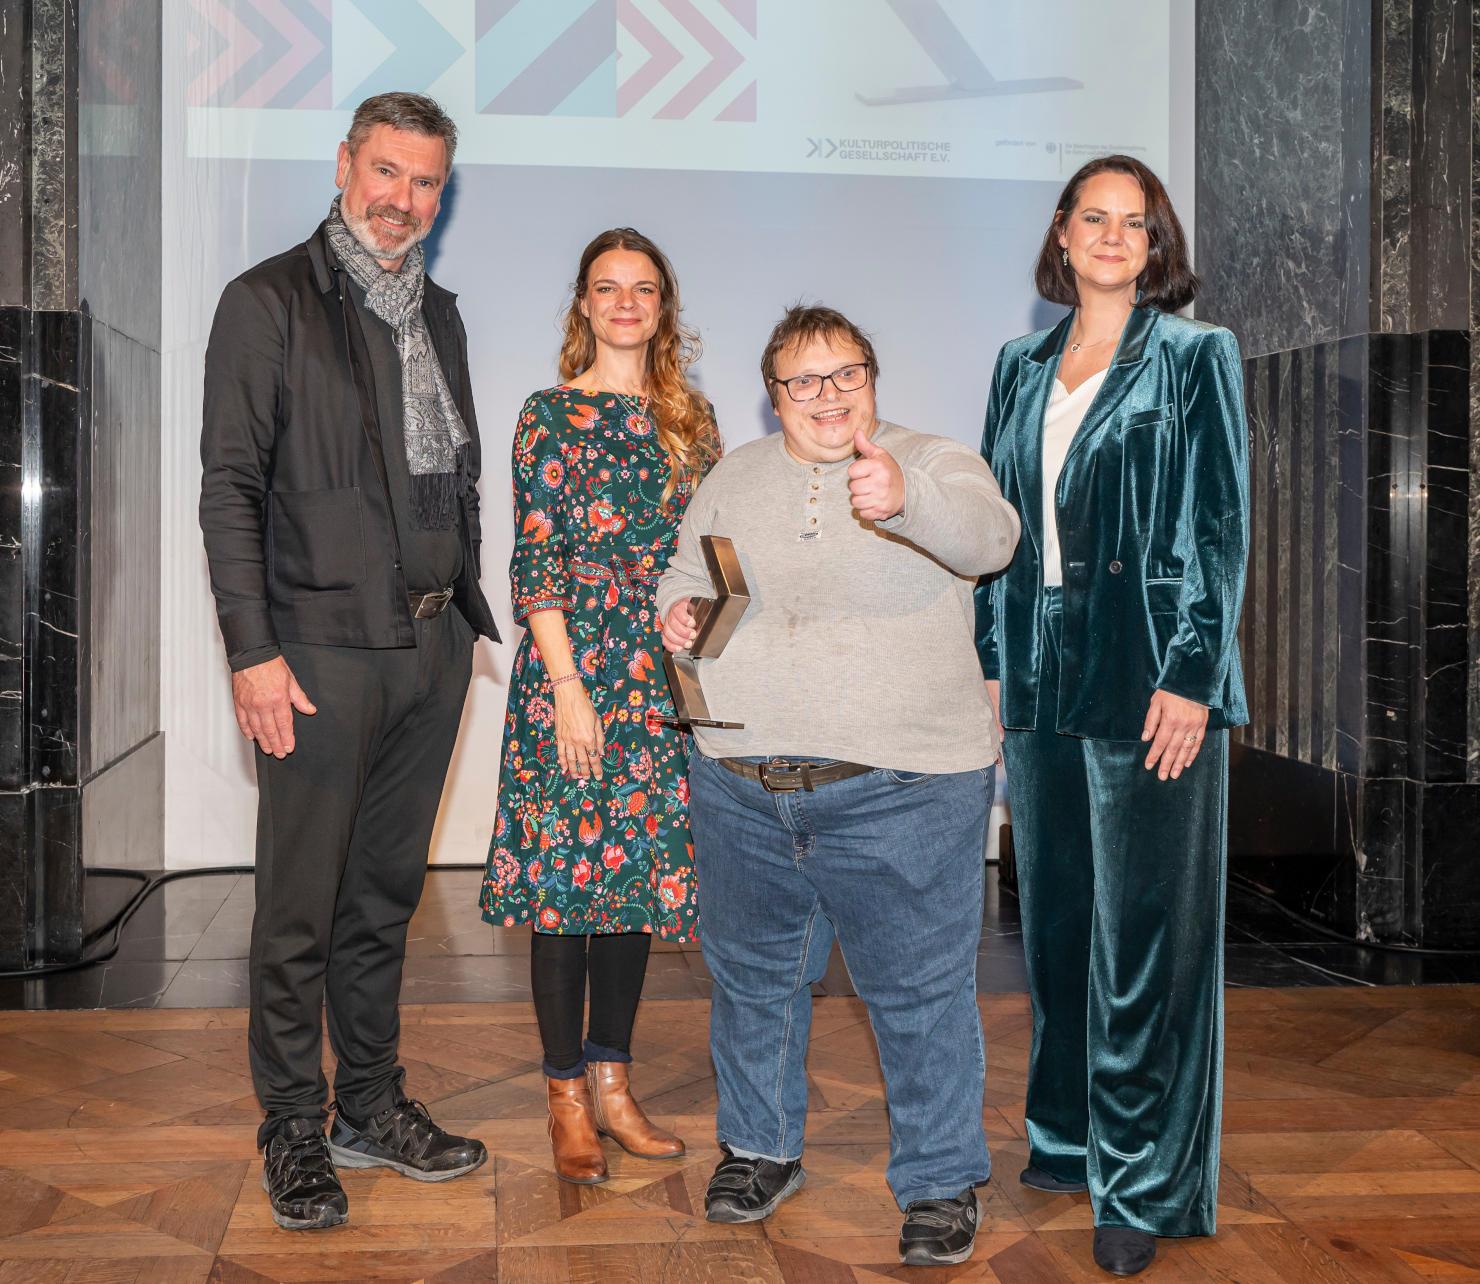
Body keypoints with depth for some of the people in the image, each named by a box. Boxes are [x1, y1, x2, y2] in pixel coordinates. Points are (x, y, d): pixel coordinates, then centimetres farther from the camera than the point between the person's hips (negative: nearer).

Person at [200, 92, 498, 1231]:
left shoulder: (439, 316, 16)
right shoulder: (269, 303, -3)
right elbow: (230, 487, -8)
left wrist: (468, 613, 14)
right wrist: (253, 648, -15)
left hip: (431, 647, 6)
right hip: (323, 648, -6)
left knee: (387, 893, 14)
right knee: (302, 907, 1)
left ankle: (373, 1107, 26)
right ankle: (295, 1129, 15)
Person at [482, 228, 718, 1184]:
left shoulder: (692, 418, 12)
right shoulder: (552, 415, -1)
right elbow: (535, 560, -7)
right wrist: (568, 689, -13)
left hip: (663, 674, 5)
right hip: (573, 664, -4)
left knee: (639, 867, 8)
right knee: (567, 868, -1)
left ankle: (613, 1079, 20)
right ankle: (568, 1098, 9)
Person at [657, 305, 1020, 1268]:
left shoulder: (936, 464, -1)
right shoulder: (734, 478, 13)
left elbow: (987, 537, -21)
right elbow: (687, 574, 25)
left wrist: (904, 497, -41)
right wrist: (678, 610, 1)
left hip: (903, 788, -4)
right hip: (742, 782, 4)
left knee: (922, 989, 3)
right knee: (755, 975, 17)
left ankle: (942, 1181, 21)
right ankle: (761, 1149, 37)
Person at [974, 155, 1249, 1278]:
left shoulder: (1194, 359, 0)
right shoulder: (1023, 367, 14)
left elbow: (1220, 525, -6)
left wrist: (1190, 676, -14)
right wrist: (993, 662, 8)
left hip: (1148, 679, -5)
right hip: (1043, 679, 5)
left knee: (1142, 929, -2)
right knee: (1056, 919, 13)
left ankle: (1146, 1183, 9)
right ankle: (1067, 1136, 29)